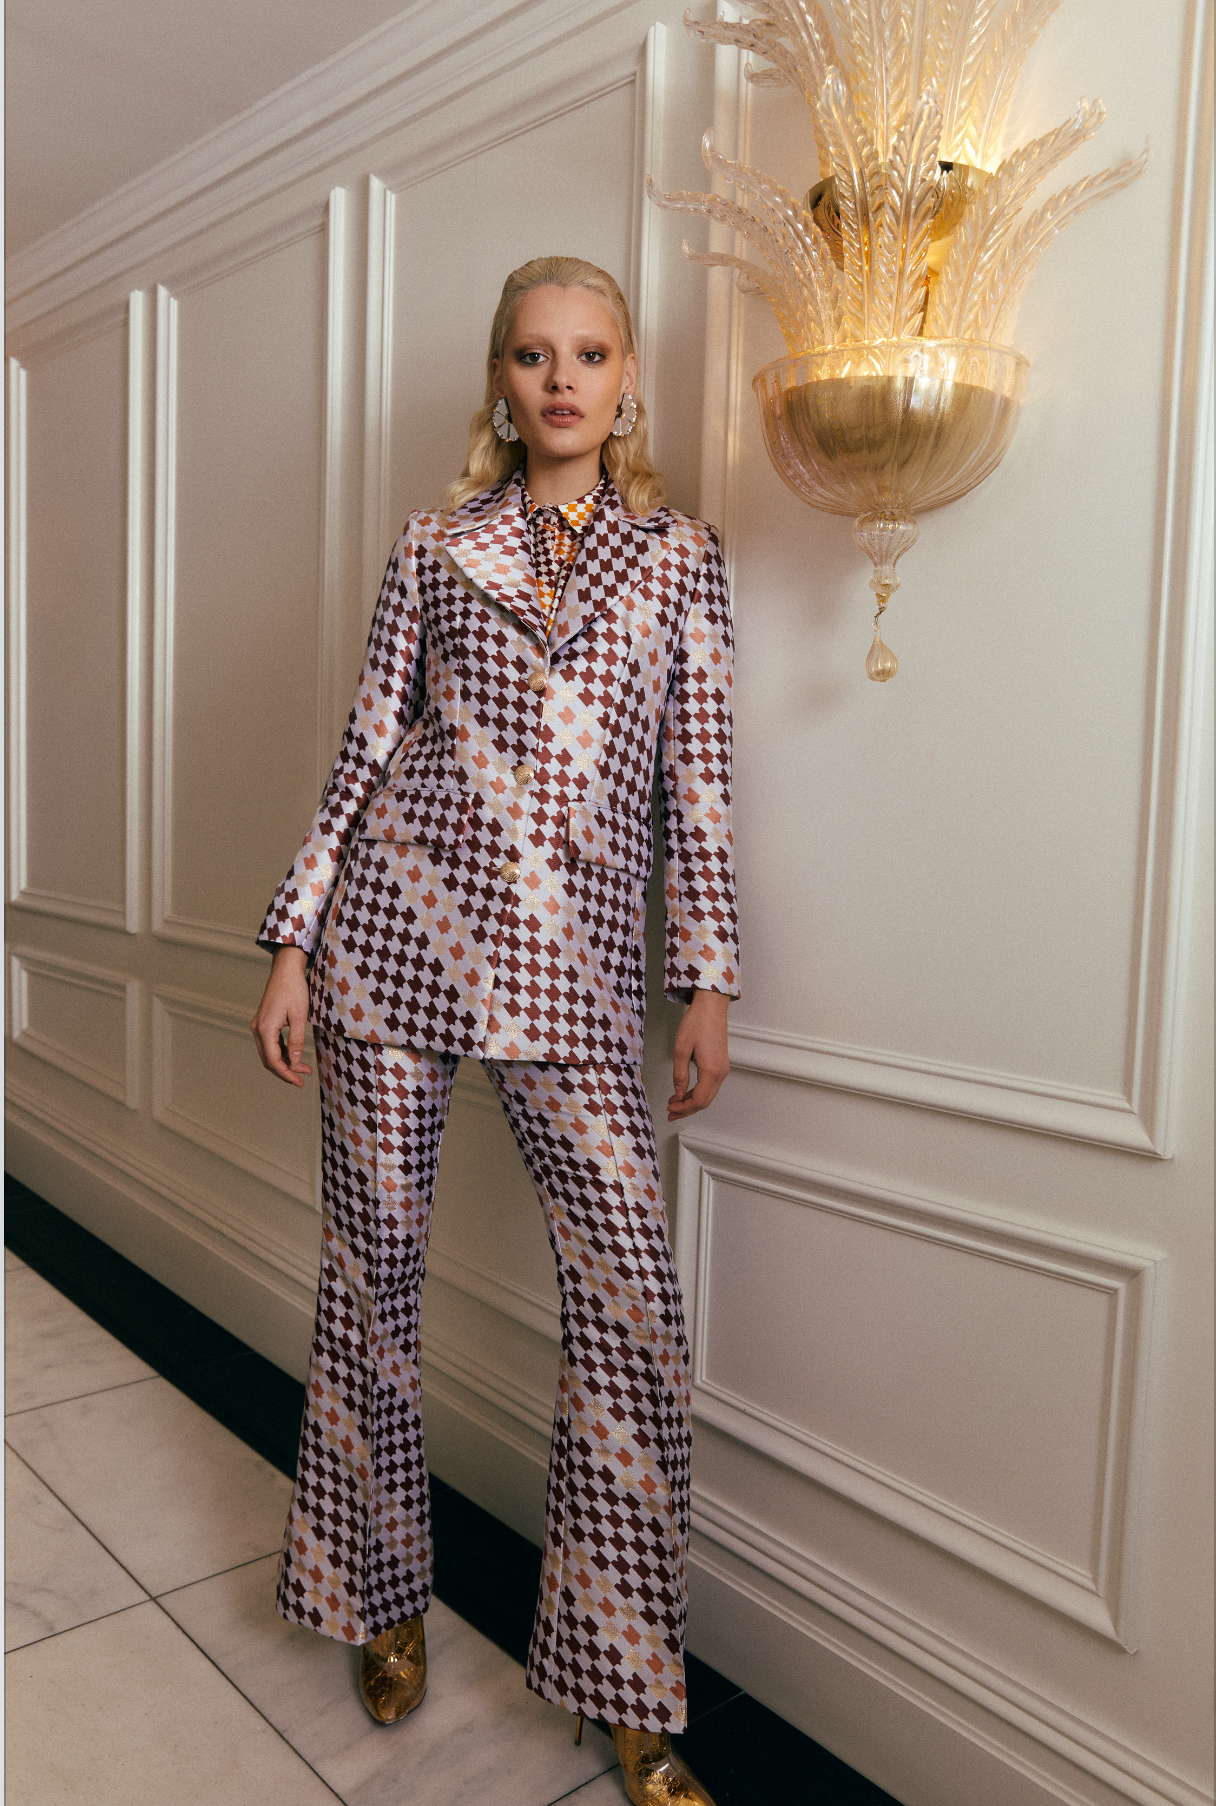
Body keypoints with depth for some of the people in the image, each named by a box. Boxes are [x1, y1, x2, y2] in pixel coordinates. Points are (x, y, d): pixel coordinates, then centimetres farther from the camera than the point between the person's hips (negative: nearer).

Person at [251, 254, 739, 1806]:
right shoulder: (437, 544, 10)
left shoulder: (680, 556, 11)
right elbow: (366, 750, 8)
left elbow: (698, 784, 8)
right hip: (399, 923, 1)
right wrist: (292, 943, 4)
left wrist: (708, 984, 3)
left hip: (574, 965, 0)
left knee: (633, 1305, -5)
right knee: (374, 1262, 9)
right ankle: (381, 1597, 34)